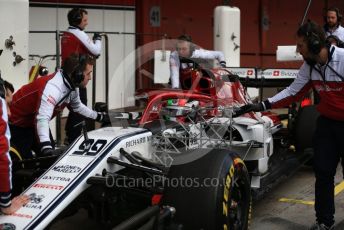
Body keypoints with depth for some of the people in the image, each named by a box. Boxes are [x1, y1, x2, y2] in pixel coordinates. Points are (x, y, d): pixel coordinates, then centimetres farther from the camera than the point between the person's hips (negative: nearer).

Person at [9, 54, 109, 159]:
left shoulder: (72, 85, -6)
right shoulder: (53, 87, -37)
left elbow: (77, 106, 16)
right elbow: (42, 119, -49)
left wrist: (99, 116, 21)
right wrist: (46, 147, -60)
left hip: (33, 123, 10)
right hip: (16, 125, -9)